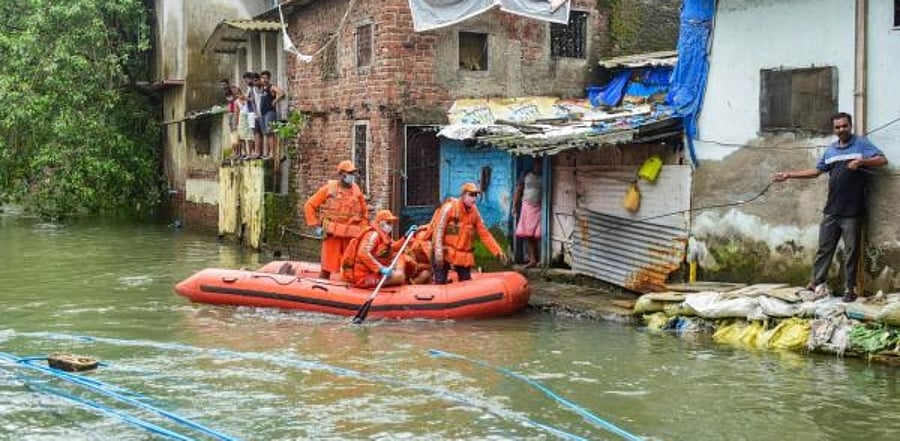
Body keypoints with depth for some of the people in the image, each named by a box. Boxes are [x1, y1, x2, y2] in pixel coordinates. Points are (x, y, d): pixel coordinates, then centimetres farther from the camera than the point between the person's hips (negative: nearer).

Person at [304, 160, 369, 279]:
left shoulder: (357, 191, 9)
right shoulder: (329, 188, 1)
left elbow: (364, 213, 21)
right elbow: (309, 206, 6)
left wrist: (361, 230, 11)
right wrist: (315, 226, 1)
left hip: (351, 235, 3)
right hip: (332, 234, -3)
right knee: (327, 267, -3)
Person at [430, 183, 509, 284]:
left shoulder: (474, 212, 5)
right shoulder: (450, 207, -11)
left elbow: (485, 234, 8)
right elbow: (439, 230, -13)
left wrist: (498, 252, 0)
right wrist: (438, 251, -21)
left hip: (464, 256, 5)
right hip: (446, 253, -5)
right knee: (440, 284, -6)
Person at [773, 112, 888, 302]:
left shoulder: (861, 144, -3)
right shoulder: (830, 150, 14)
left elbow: (883, 160, -13)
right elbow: (816, 171, 21)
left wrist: (861, 161, -29)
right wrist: (789, 175, 17)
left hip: (852, 211, -5)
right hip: (831, 210, 5)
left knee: (851, 250, 2)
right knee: (824, 247, 8)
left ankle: (849, 288, 10)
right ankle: (816, 283, 15)